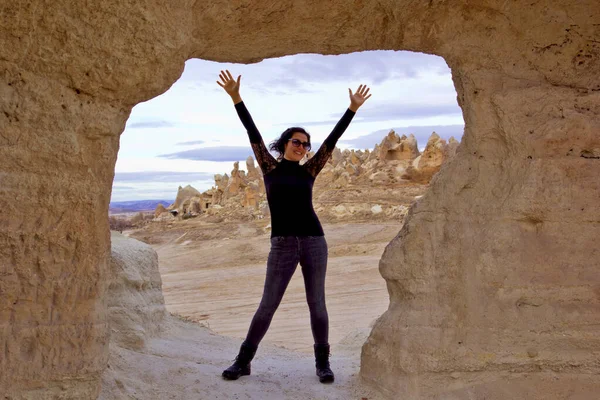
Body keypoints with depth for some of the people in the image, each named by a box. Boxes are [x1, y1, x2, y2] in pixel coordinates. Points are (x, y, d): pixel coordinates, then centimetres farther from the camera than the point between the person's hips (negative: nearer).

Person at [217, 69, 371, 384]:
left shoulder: (309, 171, 10)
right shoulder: (270, 167, 6)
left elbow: (332, 140, 7)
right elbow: (253, 134, -2)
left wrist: (353, 108, 5)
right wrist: (235, 97, -9)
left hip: (314, 242, 2)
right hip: (282, 244, -2)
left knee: (316, 303, 6)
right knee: (268, 305, 0)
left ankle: (322, 362, 20)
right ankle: (243, 360, 16)